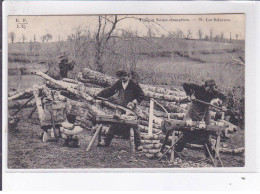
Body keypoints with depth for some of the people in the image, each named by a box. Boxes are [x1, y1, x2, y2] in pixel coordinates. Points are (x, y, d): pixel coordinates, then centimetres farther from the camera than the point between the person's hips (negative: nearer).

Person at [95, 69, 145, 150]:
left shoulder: (133, 84, -6)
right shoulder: (119, 83, 5)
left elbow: (142, 95, -2)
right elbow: (109, 90, 8)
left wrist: (134, 102, -15)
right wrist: (98, 96, 2)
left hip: (130, 108, -3)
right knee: (114, 123, 3)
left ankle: (138, 144, 4)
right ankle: (106, 141, 12)